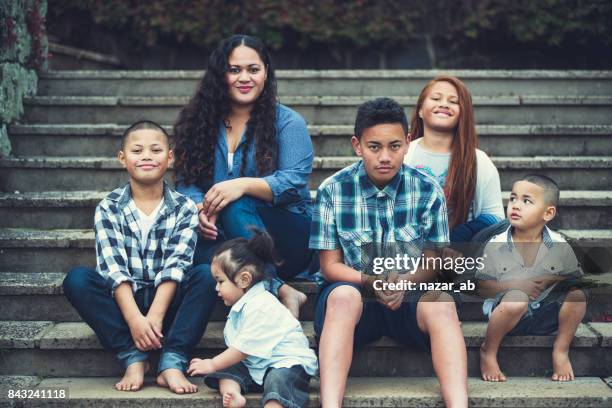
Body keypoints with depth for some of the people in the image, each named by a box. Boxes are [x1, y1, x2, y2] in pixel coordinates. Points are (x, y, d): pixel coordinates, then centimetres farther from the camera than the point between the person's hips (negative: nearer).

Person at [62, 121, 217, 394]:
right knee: (76, 279, -25)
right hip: (124, 301, 0)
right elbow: (113, 268, -13)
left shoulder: (184, 208, -2)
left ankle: (173, 362, -29)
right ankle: (132, 358, -24)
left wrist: (155, 315, -26)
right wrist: (134, 318, -27)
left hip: (167, 301, 0)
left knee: (206, 275, -26)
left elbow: (175, 266, -12)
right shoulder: (108, 208, -1)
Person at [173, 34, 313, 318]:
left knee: (234, 208, -34)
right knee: (193, 249, -32)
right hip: (219, 236, 2)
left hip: (287, 236, -2)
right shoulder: (200, 122, 13)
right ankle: (280, 290, -35)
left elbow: (294, 182, -10)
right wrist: (200, 209, -18)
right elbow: (186, 182, 6)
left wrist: (244, 185, -27)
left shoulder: (287, 122, 3)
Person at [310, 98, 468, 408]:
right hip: (353, 292, -1)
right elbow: (330, 265, -1)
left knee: (442, 303, -31)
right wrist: (370, 281, -21)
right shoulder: (332, 191, -4)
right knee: (343, 295, -35)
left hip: (410, 298, 1)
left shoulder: (428, 191, -1)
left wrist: (404, 281, -20)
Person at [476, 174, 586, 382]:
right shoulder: (496, 245, -9)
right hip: (509, 313, -2)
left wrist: (553, 281, -17)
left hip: (544, 315, 3)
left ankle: (561, 351, -1)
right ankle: (488, 352, -12)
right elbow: (482, 285, -7)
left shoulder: (559, 245, -5)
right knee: (517, 298, -36)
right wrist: (515, 285, -22)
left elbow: (576, 279, 3)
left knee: (578, 295, -21)